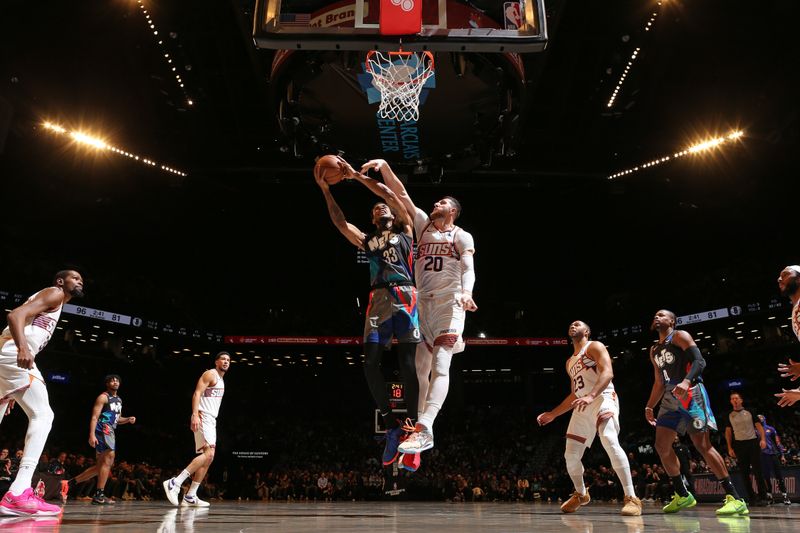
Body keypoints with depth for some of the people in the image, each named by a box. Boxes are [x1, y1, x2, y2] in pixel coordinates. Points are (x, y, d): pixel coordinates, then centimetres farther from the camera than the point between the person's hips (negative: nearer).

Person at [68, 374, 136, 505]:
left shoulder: (119, 400, 21)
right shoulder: (103, 397, -5)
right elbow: (94, 417, -13)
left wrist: (128, 419, 9)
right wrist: (92, 434, -24)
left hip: (110, 432, 9)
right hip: (102, 430, -9)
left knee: (100, 466, 13)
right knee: (109, 459, -17)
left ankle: (73, 481, 25)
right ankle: (99, 495, -15)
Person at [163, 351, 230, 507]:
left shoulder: (221, 380, 22)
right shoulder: (210, 374, -6)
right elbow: (197, 393, -18)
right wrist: (195, 414, -30)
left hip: (211, 421, 10)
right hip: (203, 418, -10)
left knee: (208, 458, 7)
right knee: (208, 454, -23)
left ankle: (190, 497, 9)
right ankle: (175, 483, -24)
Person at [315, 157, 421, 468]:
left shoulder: (405, 232, 18)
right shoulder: (367, 241, 28)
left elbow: (391, 196, 9)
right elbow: (340, 222, 24)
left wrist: (357, 176, 10)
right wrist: (325, 189, 22)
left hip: (403, 296, -4)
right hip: (378, 299, 4)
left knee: (407, 364, -11)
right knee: (370, 364, -8)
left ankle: (412, 429, -9)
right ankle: (392, 427, 2)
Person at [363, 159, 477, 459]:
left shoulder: (462, 236, 3)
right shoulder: (423, 225, 17)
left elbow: (469, 267, -13)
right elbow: (401, 195, 11)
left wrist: (467, 291, -34)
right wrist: (385, 167, -1)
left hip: (449, 303, -5)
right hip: (423, 302, 5)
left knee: (440, 366, -17)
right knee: (420, 368, 5)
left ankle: (425, 429, -29)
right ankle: (418, 426, 13)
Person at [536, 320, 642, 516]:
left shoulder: (594, 346, 1)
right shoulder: (570, 362, 24)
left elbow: (607, 372, -16)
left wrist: (591, 396, -31)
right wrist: (553, 414, 24)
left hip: (603, 399, -8)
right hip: (581, 407, 8)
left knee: (610, 441, -32)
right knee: (571, 455, 5)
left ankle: (631, 498, -28)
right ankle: (581, 494, 29)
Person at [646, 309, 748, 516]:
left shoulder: (680, 336, -1)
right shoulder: (654, 351, 22)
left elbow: (699, 361, -15)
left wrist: (686, 381, -32)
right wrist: (649, 406, 21)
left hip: (690, 393, -8)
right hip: (670, 398, 8)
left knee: (702, 445, -13)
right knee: (661, 446, 2)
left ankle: (735, 498, -8)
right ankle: (682, 495, 12)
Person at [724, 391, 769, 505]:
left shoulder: (749, 412, 5)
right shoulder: (729, 416, 9)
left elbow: (758, 426, 2)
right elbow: (728, 432, 10)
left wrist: (763, 439, -13)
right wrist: (730, 448, 4)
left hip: (753, 442, -2)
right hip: (739, 445, 2)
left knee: (757, 470, -7)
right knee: (744, 472, 2)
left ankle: (763, 496, -3)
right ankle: (751, 497, 7)